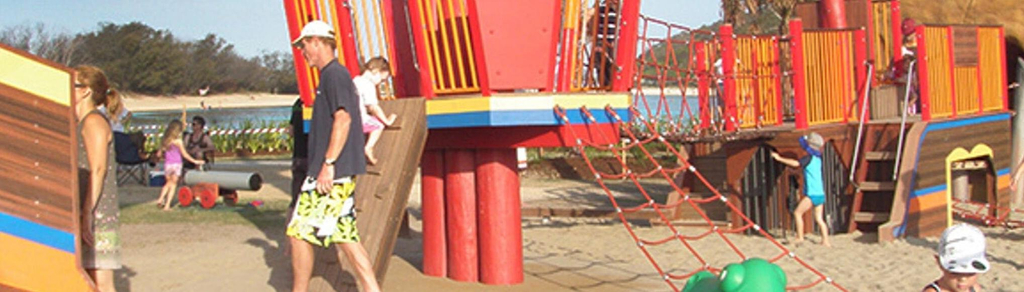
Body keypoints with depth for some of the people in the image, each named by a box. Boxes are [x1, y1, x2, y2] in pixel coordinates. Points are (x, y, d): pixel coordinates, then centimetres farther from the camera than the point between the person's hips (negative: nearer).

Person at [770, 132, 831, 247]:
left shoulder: (809, 158, -9)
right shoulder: (818, 158, 15)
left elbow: (796, 163, -22)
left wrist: (779, 158, -18)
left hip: (812, 194, -8)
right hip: (820, 193, 8)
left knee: (797, 213, 0)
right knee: (819, 218, 9)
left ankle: (800, 237, 0)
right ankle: (825, 241, 4)